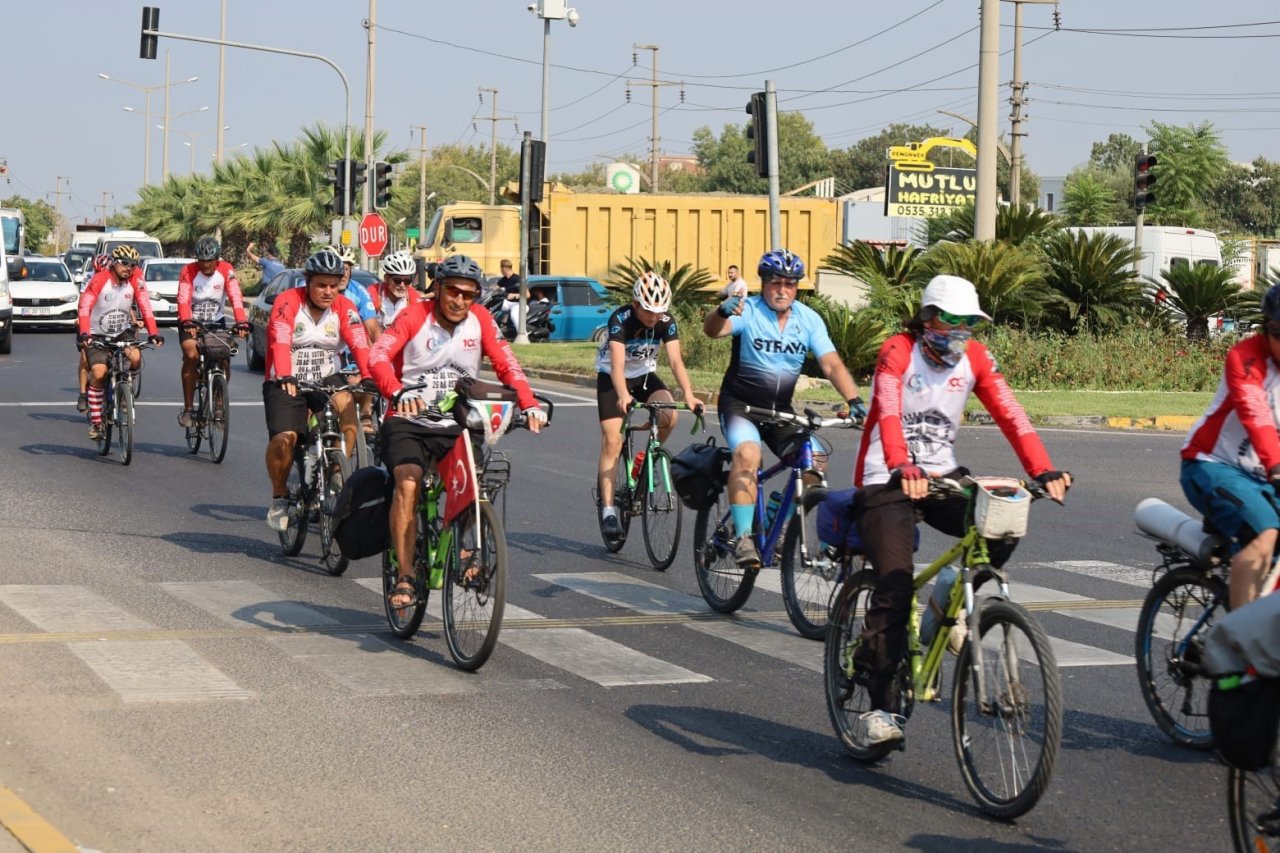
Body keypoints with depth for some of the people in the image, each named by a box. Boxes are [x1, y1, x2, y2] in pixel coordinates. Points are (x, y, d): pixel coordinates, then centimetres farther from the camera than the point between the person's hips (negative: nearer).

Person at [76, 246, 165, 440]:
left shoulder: (135, 278, -12)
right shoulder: (99, 280, -19)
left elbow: (145, 306, -16)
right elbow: (85, 308, -27)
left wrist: (153, 333, -28)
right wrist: (84, 333, -42)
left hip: (123, 331, 2)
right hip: (98, 334, -2)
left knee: (135, 358, -26)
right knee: (99, 374, -18)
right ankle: (95, 421, -4)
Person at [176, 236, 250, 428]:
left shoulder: (226, 270, -13)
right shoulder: (189, 272, -16)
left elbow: (236, 298, -24)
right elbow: (183, 300, -27)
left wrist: (242, 323, -39)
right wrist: (187, 323, -45)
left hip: (216, 322, 2)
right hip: (191, 322, -2)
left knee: (224, 360, -14)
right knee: (191, 355, -26)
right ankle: (187, 409, -18)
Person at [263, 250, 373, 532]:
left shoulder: (344, 307, -2)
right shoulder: (288, 302, -11)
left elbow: (359, 344, -15)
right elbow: (280, 342, -25)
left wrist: (368, 376, -32)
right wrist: (285, 377, -42)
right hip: (286, 384, -2)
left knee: (346, 405, -30)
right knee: (283, 439, -22)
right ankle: (279, 498, 5)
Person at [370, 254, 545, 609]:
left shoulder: (480, 319, 2)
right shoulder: (414, 316, -8)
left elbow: (506, 364, -6)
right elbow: (378, 356, -23)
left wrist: (529, 404, -24)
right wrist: (399, 394, -42)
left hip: (456, 426, 3)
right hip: (409, 422, -3)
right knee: (408, 483, -26)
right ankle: (404, 577, -22)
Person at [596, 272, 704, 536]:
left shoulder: (666, 322, -18)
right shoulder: (620, 319, -29)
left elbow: (676, 361, -27)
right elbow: (617, 363, -40)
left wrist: (689, 395, -43)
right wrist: (623, 396, -57)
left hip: (644, 375, 3)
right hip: (611, 377, -3)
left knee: (669, 417, -25)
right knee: (612, 441, -14)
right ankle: (608, 509, -11)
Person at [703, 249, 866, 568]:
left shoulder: (809, 320, -3)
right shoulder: (747, 311, -14)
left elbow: (831, 364, -9)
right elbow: (712, 329, -32)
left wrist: (854, 400, -25)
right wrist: (722, 312, -56)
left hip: (780, 409, 4)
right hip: (740, 403, -4)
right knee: (747, 453, -31)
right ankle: (743, 538, -30)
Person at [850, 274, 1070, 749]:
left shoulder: (975, 359, 0)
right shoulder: (898, 353, -14)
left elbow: (1010, 415, -11)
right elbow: (888, 413, -31)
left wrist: (1044, 470, -26)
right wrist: (903, 469, -49)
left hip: (940, 475, 5)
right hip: (886, 482, -5)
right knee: (895, 587, -18)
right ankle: (878, 708, -12)